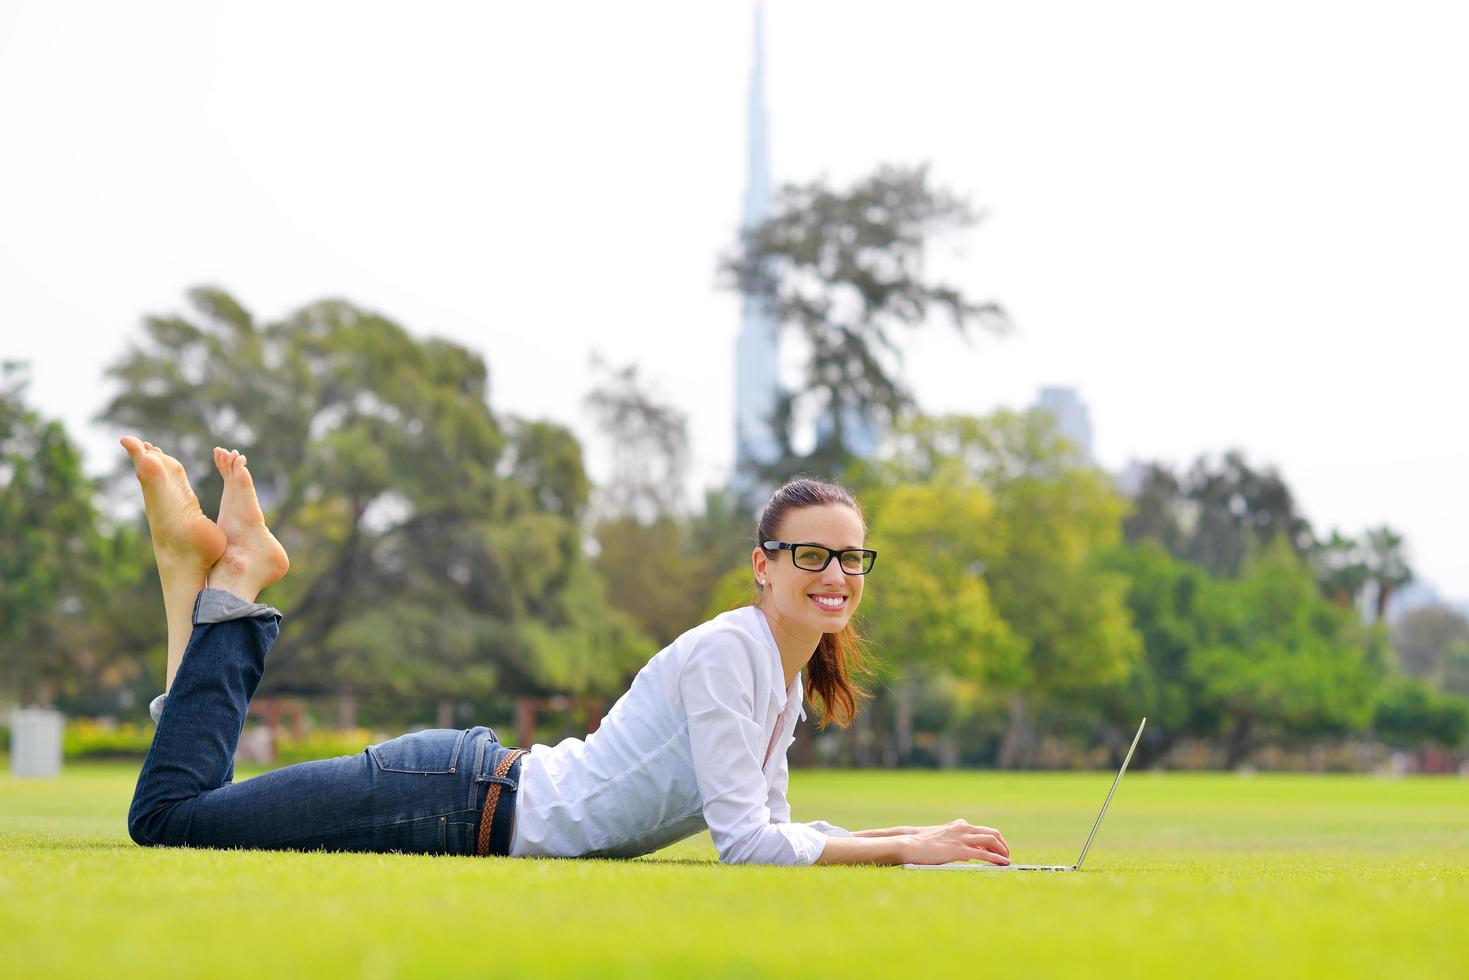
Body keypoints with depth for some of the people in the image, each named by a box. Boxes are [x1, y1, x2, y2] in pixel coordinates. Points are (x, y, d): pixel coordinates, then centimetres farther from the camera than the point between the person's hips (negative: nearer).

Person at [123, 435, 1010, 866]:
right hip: (459, 801, -8)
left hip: (488, 805, 8)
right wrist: (905, 851, -19)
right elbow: (746, 842, -24)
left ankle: (214, 574, 17)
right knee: (170, 813, -5)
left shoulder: (788, 683, 10)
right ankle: (233, 578, 9)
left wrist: (909, 834, 7)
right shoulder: (727, 651, -19)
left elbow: (772, 830, 17)